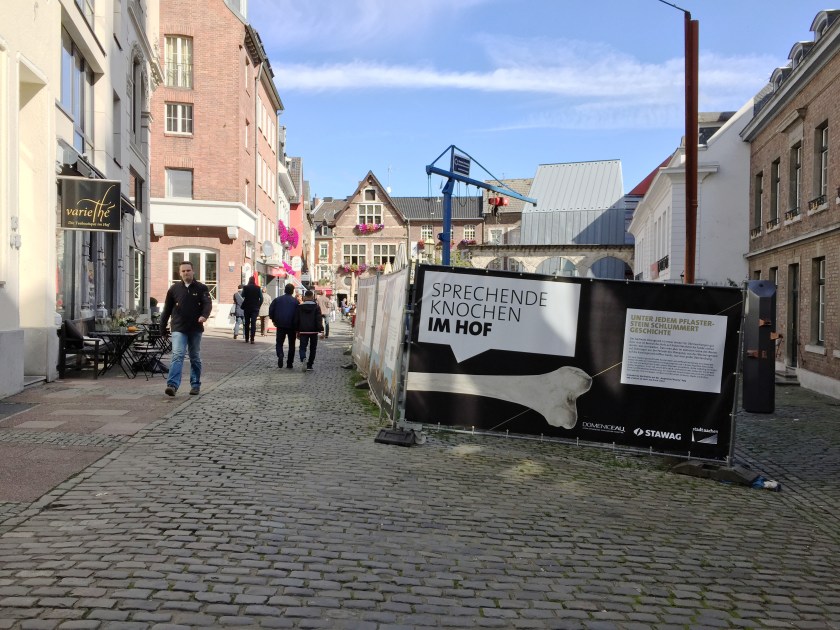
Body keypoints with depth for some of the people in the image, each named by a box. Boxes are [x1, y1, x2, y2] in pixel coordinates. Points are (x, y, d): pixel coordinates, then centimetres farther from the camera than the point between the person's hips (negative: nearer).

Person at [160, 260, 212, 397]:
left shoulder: (201, 288, 2)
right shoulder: (174, 289, 5)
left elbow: (208, 303, -12)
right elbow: (167, 309, 10)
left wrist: (204, 315, -33)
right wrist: (162, 328, 10)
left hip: (196, 329, 1)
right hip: (178, 329, -1)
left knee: (195, 358, 11)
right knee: (177, 355, -14)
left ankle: (195, 385, 22)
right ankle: (172, 385, -22)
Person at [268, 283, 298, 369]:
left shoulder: (277, 299, 3)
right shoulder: (295, 301, -2)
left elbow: (270, 311, 1)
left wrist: (274, 320, 13)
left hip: (280, 326, 1)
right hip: (292, 326, -1)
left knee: (279, 343, 9)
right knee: (291, 344, 11)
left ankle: (280, 355, -21)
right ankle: (289, 363, 10)